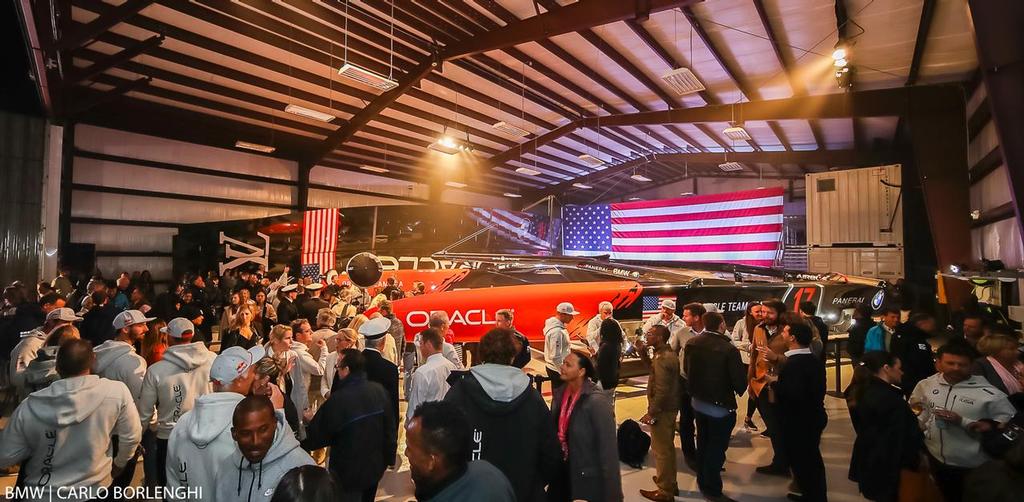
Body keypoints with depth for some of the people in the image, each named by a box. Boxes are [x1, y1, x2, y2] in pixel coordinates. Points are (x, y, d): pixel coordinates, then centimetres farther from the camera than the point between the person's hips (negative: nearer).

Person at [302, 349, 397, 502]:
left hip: (349, 472, -5)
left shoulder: (338, 400, -28)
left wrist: (312, 420, 6)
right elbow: (391, 427, -2)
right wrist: (389, 457, 12)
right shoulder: (379, 390, -12)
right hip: (375, 466, 5)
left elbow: (317, 437, -15)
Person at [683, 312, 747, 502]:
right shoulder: (728, 348, -25)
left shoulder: (692, 343, -7)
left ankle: (702, 480, 38)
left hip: (698, 401, 6)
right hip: (721, 406, -6)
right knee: (716, 447, 8)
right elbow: (740, 379, -20)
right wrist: (739, 391, 3)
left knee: (703, 442, 22)